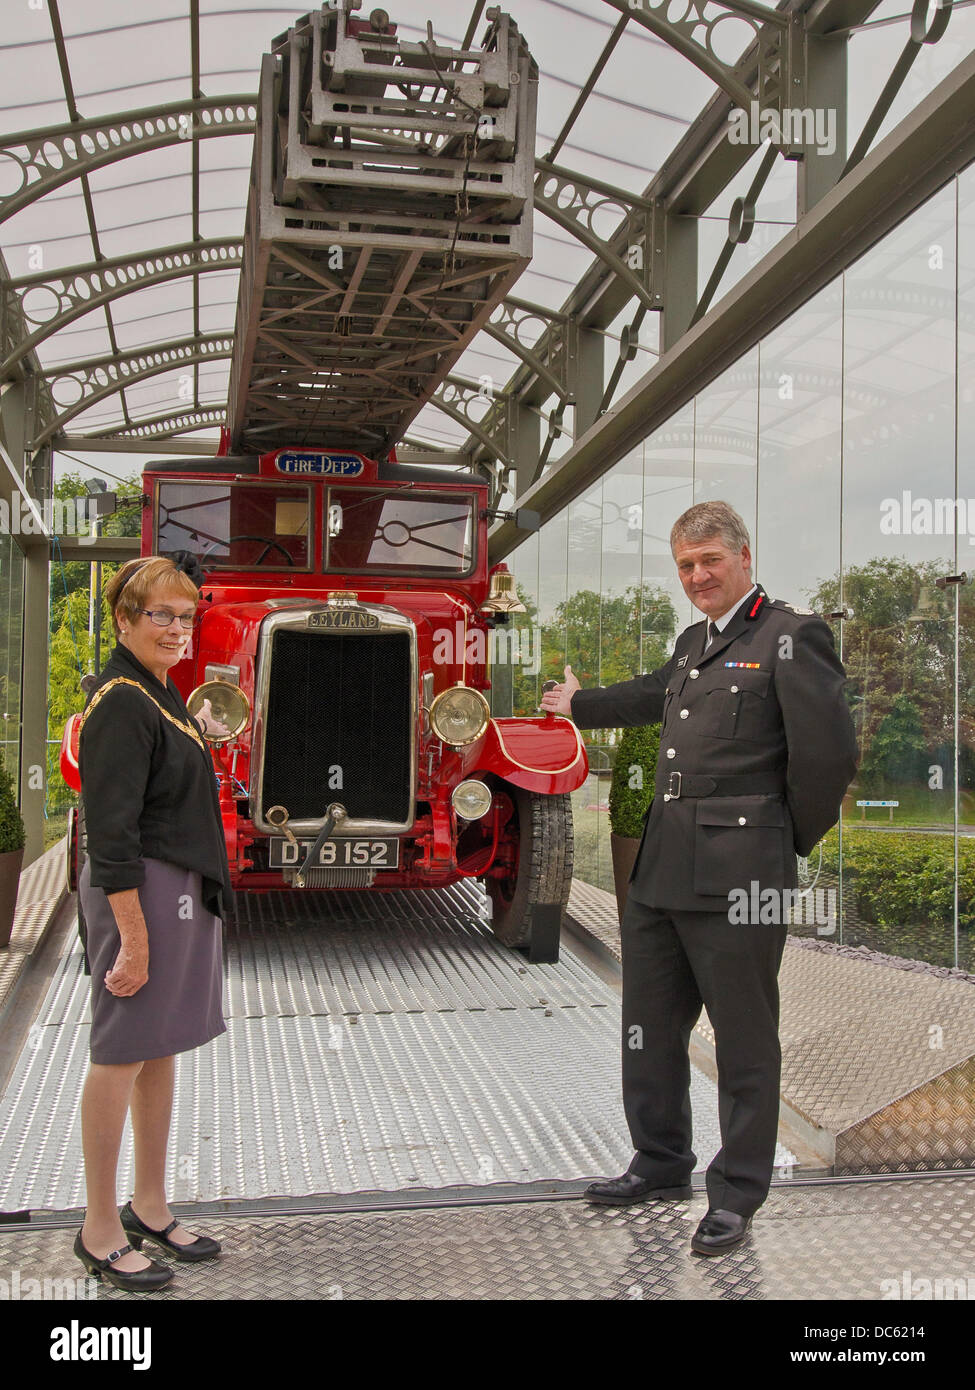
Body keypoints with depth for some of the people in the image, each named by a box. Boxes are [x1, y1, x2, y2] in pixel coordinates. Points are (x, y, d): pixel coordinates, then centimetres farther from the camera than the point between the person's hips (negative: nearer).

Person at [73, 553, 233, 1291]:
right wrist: (133, 937, -21)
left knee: (163, 1049, 15)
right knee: (123, 1056, 1)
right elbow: (112, 832, -21)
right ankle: (101, 1230, 15)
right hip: (140, 893, -10)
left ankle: (150, 1208, 28)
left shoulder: (160, 692, 13)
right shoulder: (120, 702, -16)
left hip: (183, 890, 10)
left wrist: (198, 734, 23)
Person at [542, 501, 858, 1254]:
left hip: (738, 878, -8)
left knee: (745, 1041, 3)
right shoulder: (694, 642, 18)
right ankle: (662, 1164, 34)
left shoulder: (793, 635, -7)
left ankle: (737, 1195, 19)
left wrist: (790, 840, -3)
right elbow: (652, 696, 37)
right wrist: (579, 705, 53)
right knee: (650, 1027, 17)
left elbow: (829, 752, -13)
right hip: (661, 872, 8)